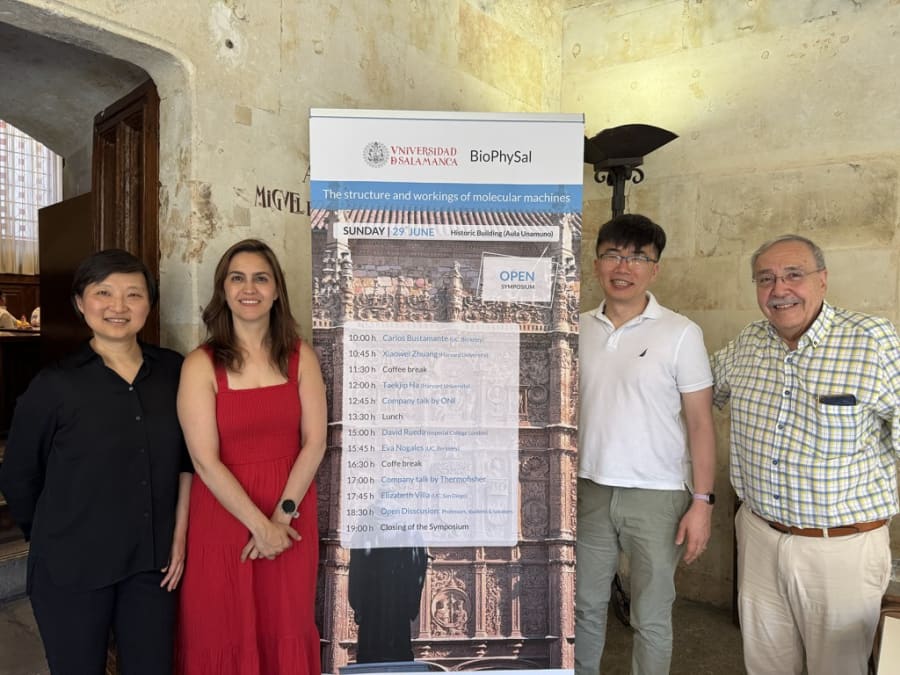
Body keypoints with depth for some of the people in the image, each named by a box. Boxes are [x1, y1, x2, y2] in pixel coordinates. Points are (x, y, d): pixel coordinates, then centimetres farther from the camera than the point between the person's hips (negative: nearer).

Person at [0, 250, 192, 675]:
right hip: (72, 569, -2)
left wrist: (179, 534, 1)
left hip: (153, 562, 2)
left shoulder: (173, 372, -2)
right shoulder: (55, 385, -9)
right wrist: (60, 541, 8)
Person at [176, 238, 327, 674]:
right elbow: (205, 461, -12)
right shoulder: (201, 364, -8)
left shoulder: (301, 357, -1)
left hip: (291, 518, 2)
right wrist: (259, 524, -13)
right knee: (223, 635, 14)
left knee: (285, 631, 15)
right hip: (223, 517, -1)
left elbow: (314, 442, -4)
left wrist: (281, 514, -11)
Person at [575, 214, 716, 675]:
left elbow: (700, 421, -6)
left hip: (656, 497, -3)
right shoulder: (579, 330, 2)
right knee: (585, 606, 18)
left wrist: (703, 500, -9)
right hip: (589, 490, 3)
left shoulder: (681, 334, -8)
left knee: (651, 617, 12)